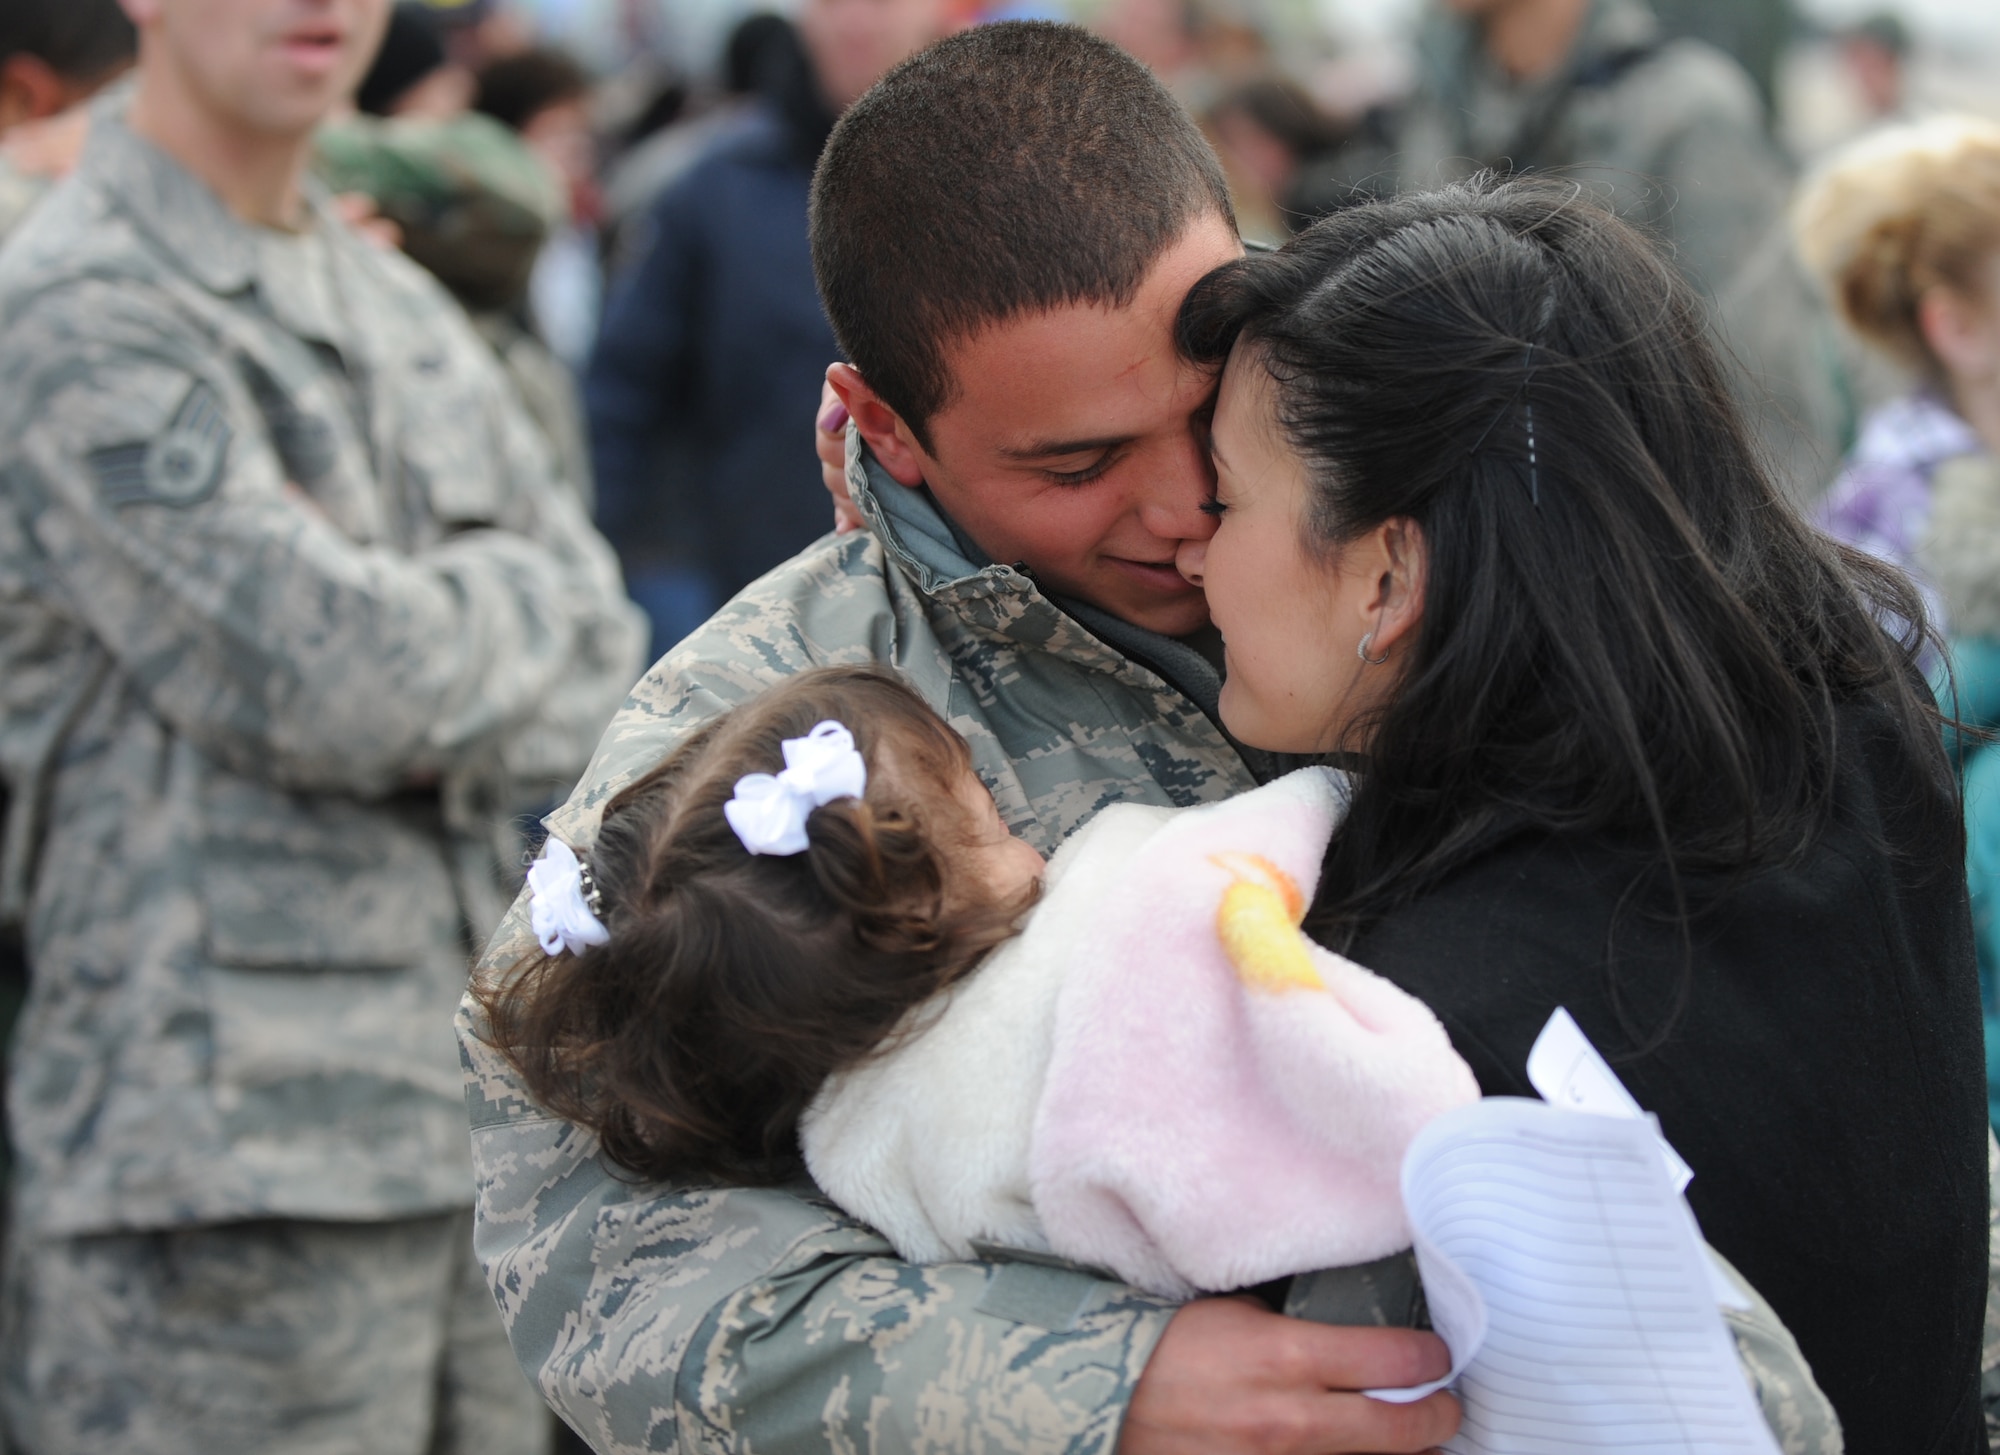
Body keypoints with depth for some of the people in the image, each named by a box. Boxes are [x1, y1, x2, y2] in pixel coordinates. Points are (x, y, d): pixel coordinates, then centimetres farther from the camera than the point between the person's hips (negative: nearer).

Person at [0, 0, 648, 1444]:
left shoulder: (402, 307, 17)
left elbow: (598, 668, 11)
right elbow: (340, 677, -17)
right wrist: (517, 593, 2)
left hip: (466, 1118, 8)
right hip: (227, 1151, -7)